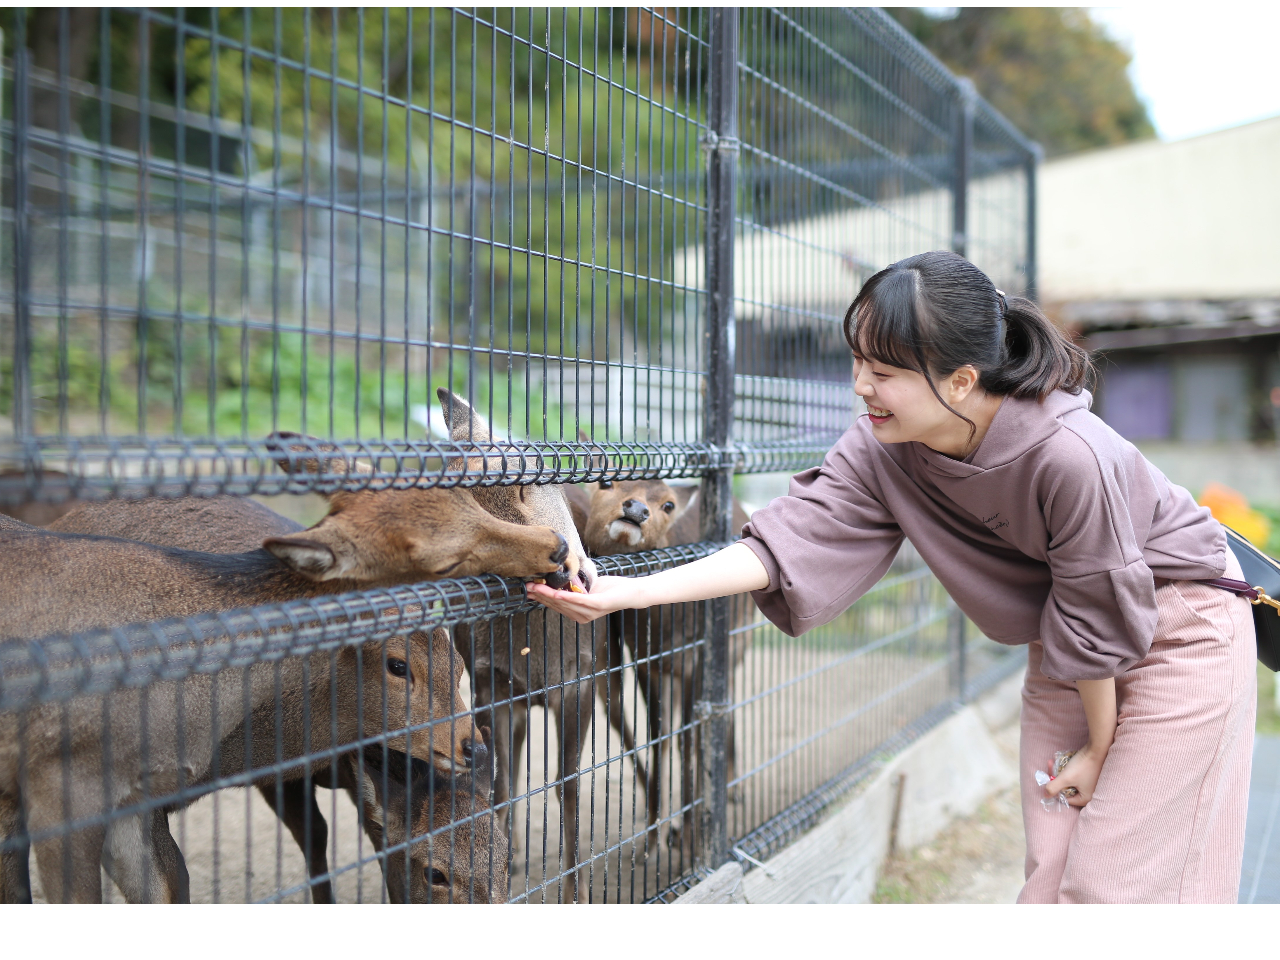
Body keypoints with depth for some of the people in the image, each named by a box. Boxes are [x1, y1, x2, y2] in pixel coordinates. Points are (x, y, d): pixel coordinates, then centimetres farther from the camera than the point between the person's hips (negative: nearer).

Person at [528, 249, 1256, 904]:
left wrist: (1099, 751, -11)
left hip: (1180, 628, -6)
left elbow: (1097, 620, -25)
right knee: (1052, 870, 10)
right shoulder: (882, 449, -19)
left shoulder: (1069, 455, -36)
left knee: (1113, 880, -3)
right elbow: (797, 537, -26)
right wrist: (631, 592, -35)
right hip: (1065, 645, 6)